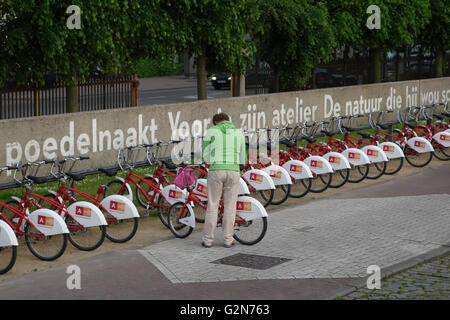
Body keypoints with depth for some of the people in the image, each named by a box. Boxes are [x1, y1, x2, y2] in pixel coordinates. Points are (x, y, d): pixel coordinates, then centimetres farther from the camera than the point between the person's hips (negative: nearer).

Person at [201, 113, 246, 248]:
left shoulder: (212, 131, 5)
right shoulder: (239, 133, 15)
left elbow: (206, 155, 5)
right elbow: (242, 158, 17)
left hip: (216, 171, -2)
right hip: (233, 171, 2)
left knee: (212, 206, 6)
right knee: (230, 206, 10)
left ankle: (208, 239, 10)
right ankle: (228, 239, 11)